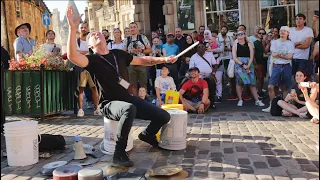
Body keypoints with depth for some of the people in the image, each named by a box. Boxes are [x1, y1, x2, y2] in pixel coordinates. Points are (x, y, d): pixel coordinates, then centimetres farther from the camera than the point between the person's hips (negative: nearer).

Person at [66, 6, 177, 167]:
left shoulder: (119, 54, 9)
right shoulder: (92, 60, -7)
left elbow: (142, 60, 18)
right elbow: (72, 56, -28)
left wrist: (163, 59, 8)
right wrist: (72, 28, -35)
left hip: (128, 98, 6)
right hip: (109, 104, -5)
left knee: (164, 116, -3)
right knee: (129, 109, -42)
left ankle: (147, 135, 29)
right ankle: (119, 153, -25)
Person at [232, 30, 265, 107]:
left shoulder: (249, 44, 10)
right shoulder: (235, 45, 8)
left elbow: (251, 57, 1)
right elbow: (234, 58, -3)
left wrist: (248, 66, -13)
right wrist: (242, 65, -13)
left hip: (249, 65, 0)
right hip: (238, 65, 0)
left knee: (252, 83, -1)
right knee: (239, 82, -1)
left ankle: (257, 100, 2)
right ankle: (240, 100, 7)